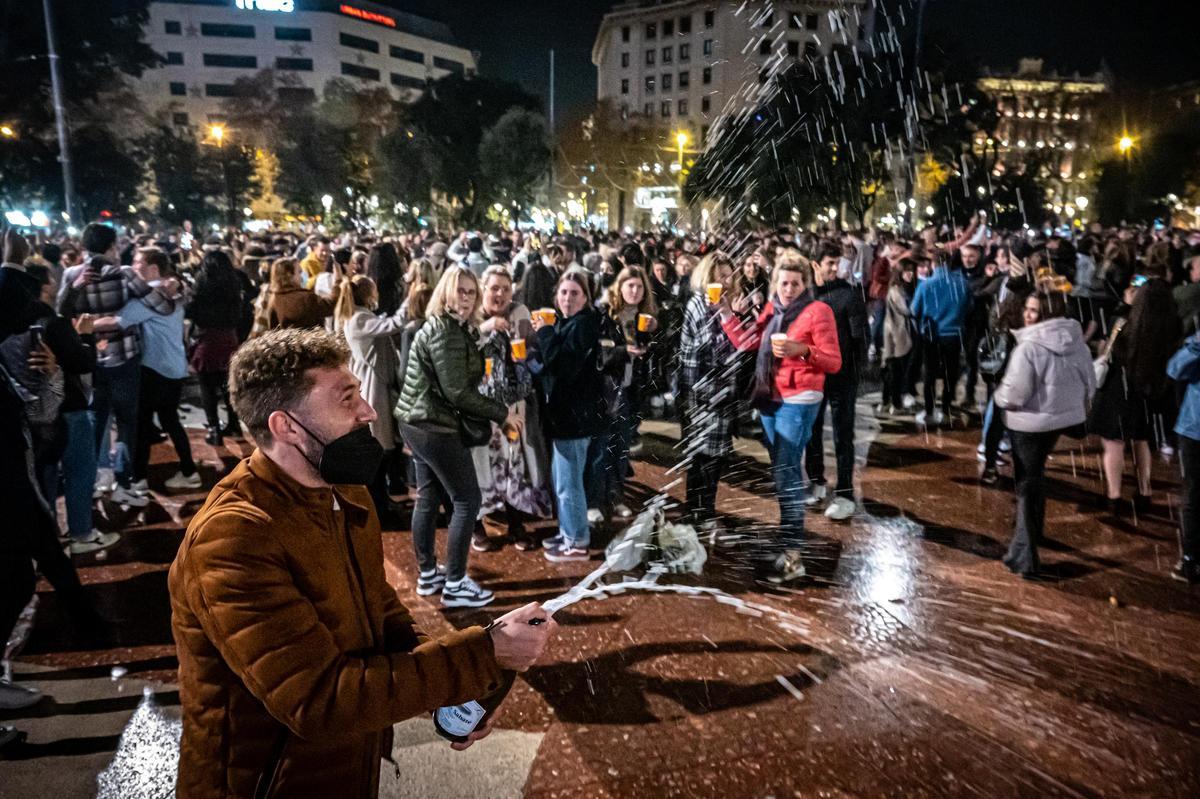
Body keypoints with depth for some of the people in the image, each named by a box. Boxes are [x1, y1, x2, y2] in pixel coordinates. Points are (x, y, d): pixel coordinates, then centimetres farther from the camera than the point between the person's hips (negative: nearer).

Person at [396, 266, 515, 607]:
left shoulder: (457, 328, 13)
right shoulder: (444, 331, -18)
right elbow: (456, 392, -22)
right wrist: (501, 413, -16)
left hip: (420, 422, 10)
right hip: (436, 426, -10)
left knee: (428, 497, 16)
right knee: (468, 500, -3)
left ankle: (428, 574, 27)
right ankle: (455, 584, 3)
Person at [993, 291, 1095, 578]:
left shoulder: (1029, 347, -24)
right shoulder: (1078, 342, 0)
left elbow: (1014, 395, -23)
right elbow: (1089, 385, 10)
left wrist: (998, 395, -3)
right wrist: (1077, 407, 25)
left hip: (1030, 424, -7)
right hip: (1064, 418, 7)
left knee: (1027, 483, 3)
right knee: (1037, 473, 28)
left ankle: (1025, 556, 4)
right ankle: (1033, 529, 46)